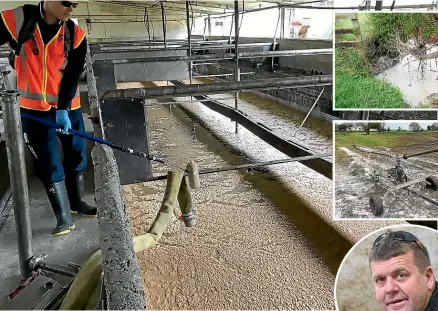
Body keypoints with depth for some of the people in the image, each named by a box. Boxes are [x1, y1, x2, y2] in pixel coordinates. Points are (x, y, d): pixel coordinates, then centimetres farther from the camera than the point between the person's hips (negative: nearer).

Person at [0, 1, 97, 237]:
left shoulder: (76, 34, -5)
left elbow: (72, 77, -9)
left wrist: (63, 109, -17)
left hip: (68, 107, 2)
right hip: (33, 108, -2)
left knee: (77, 155, 11)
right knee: (48, 164, 0)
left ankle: (77, 202, 33)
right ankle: (64, 217, 11)